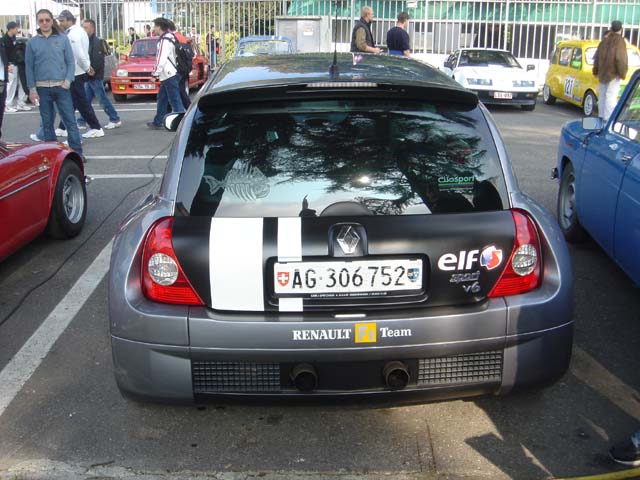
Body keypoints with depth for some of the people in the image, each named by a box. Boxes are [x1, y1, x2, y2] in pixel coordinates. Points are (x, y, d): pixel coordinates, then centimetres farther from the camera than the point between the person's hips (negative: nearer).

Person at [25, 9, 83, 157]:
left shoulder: (62, 39, 4)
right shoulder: (32, 42, 5)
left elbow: (71, 62, 4)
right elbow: (29, 67, 5)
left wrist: (67, 81, -8)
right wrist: (32, 89, -1)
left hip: (61, 86, -1)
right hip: (42, 88, 1)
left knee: (70, 120, -4)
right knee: (47, 123, 7)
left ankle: (77, 152, -1)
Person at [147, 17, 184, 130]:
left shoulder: (165, 40, -16)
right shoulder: (168, 37, 15)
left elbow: (162, 59, -22)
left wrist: (155, 73, -17)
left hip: (169, 75, -10)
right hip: (167, 75, 10)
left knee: (175, 100, -9)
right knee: (162, 99, 17)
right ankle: (157, 122, 26)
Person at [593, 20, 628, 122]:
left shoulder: (604, 40, 10)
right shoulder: (619, 41, -12)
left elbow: (597, 57, 15)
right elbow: (620, 59, -20)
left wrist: (596, 70, 23)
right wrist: (622, 73, -15)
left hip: (603, 73, 7)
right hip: (614, 73, -7)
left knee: (603, 95, 14)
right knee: (611, 96, -8)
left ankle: (602, 116, 20)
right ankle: (608, 118, -12)